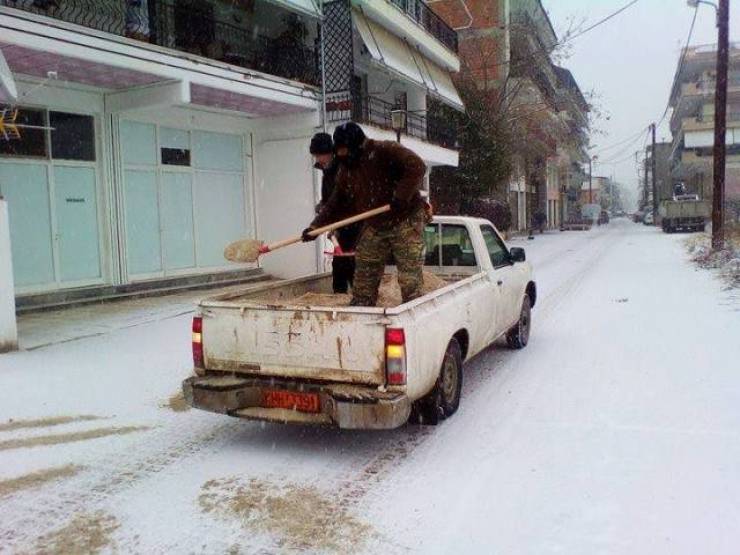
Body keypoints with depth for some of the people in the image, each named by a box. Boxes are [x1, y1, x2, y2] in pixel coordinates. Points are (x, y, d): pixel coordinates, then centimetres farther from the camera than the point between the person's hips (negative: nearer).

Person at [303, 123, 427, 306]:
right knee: (363, 280, 7)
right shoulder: (345, 170, 11)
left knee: (410, 278, -5)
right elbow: (336, 203, 13)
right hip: (373, 228, 7)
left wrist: (401, 197, -28)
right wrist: (315, 226, 3)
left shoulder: (385, 151, -12)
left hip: (405, 221, -7)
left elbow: (417, 166, -21)